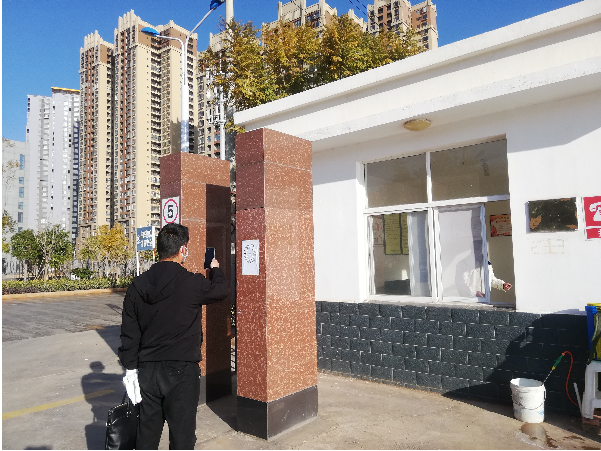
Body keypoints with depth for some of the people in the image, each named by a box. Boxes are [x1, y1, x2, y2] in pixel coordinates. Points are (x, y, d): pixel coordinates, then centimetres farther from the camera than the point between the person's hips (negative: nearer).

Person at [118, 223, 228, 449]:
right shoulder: (191, 283, -15)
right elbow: (221, 290, 4)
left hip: (147, 371, 5)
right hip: (181, 371, -5)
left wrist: (130, 368, 13)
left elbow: (129, 333, 4)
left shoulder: (138, 286, 0)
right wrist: (215, 269, 25)